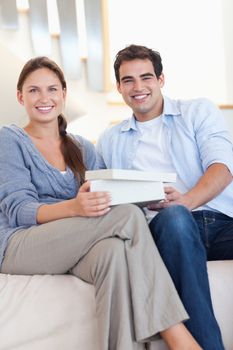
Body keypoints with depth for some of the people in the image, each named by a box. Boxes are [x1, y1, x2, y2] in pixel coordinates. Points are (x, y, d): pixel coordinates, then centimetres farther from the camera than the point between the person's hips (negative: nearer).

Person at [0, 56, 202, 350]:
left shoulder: (83, 149, 21)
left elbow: (93, 202, 17)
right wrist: (74, 207, -27)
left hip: (70, 247, 4)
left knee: (114, 250, -36)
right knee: (128, 215, -27)